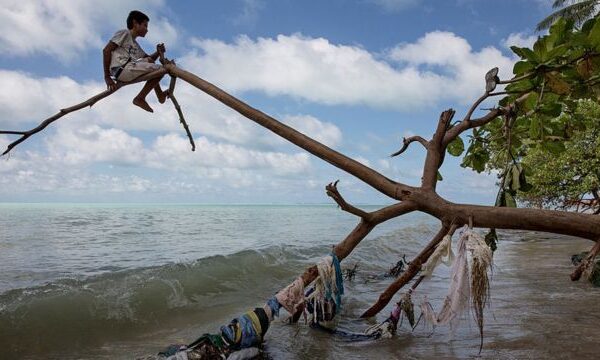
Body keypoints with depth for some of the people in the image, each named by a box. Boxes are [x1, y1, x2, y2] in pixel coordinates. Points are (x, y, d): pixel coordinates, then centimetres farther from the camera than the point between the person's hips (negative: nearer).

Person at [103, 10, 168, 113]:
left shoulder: (135, 45, 29)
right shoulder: (124, 33, 5)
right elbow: (106, 50, -5)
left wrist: (158, 52, 6)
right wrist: (107, 76, -11)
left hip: (130, 70, 9)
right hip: (121, 69, -9)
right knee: (160, 69, -11)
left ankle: (159, 94, 17)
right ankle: (140, 98, -10)